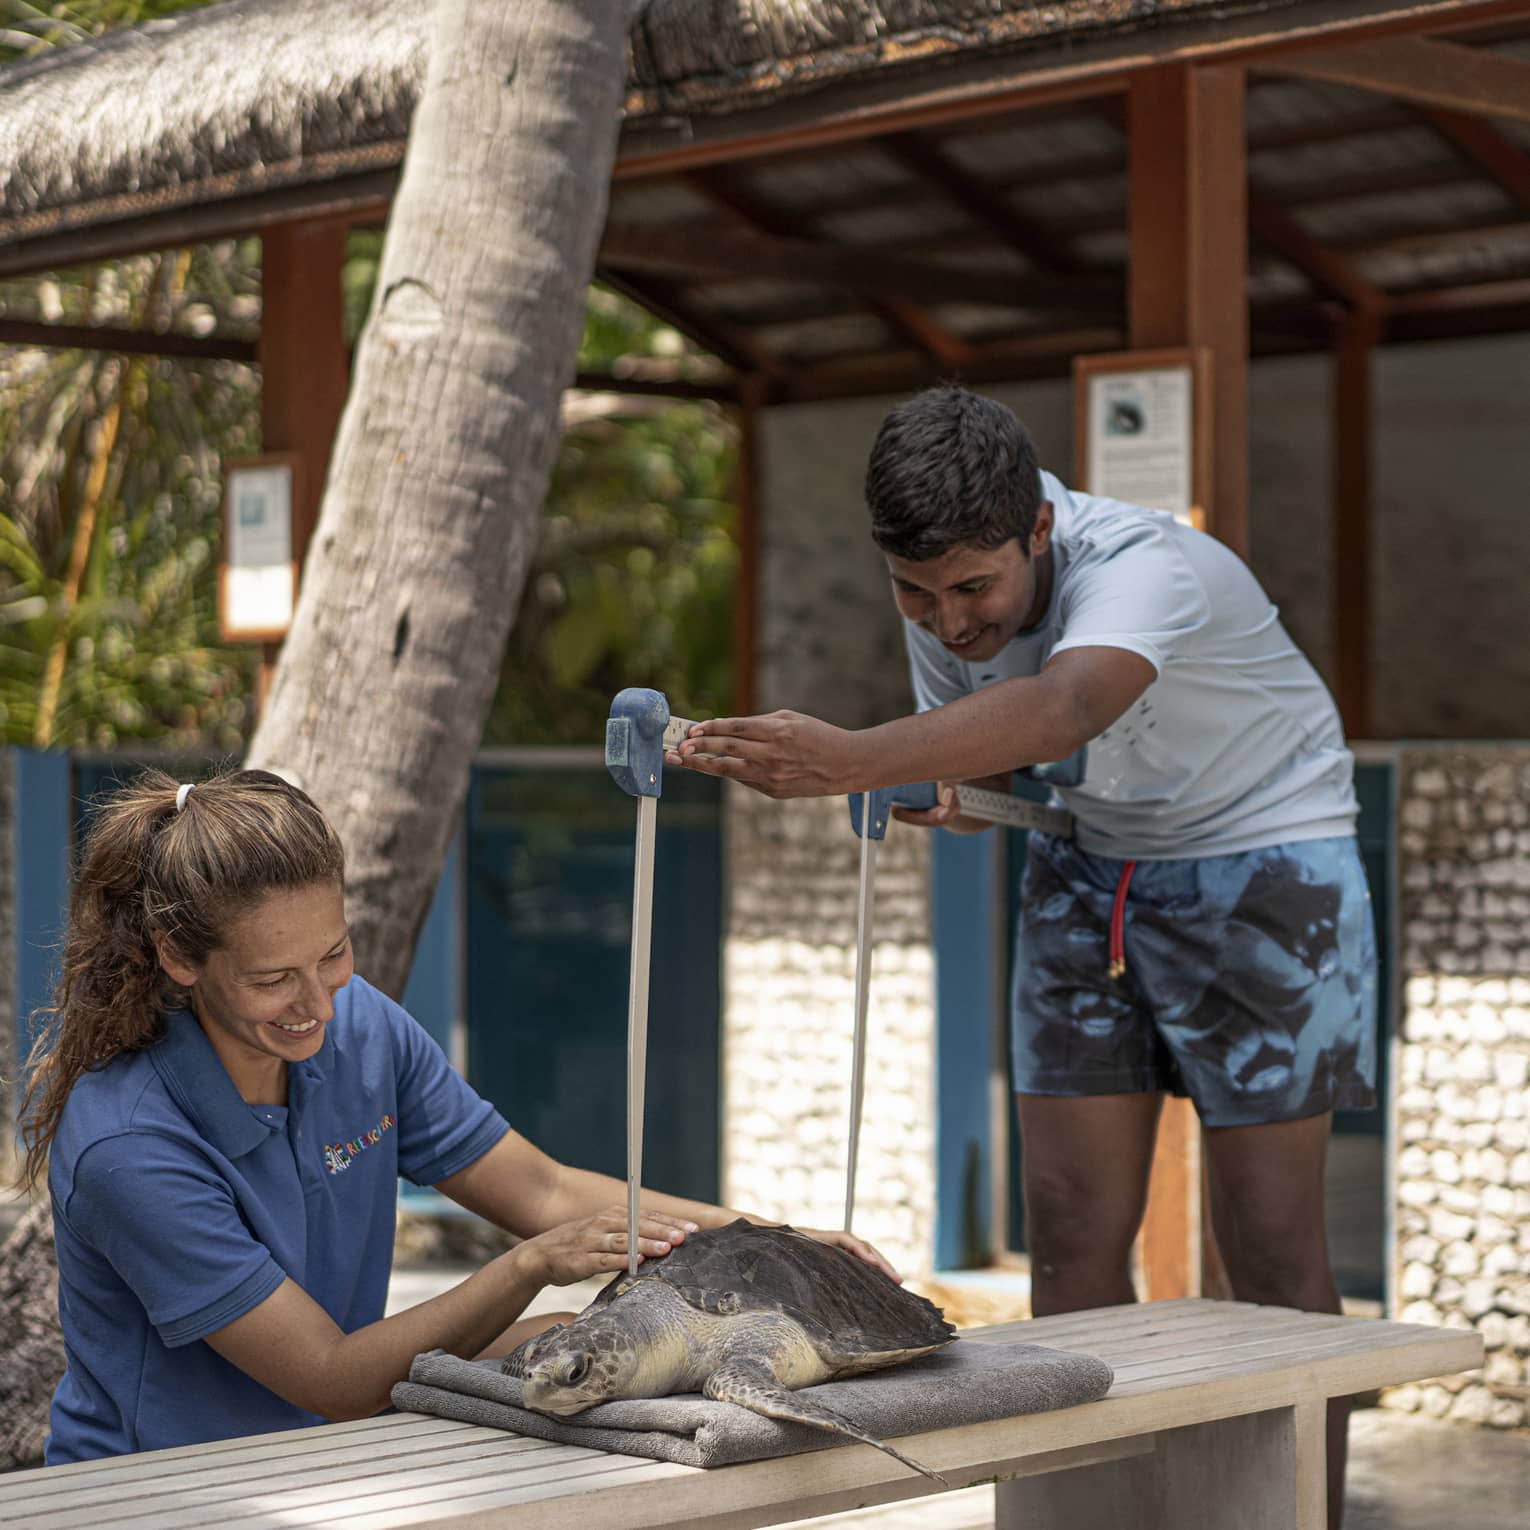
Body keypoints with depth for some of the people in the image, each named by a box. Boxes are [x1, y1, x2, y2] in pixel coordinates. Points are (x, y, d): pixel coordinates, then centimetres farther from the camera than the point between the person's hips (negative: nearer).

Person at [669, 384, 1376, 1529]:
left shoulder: (1145, 567, -33)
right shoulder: (944, 599, -11)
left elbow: (1063, 707, -54)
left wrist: (857, 760, -69)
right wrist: (956, 793, -20)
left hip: (1262, 850, -6)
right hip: (1090, 865, 6)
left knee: (1270, 1244, -5)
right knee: (1072, 1226, -1)